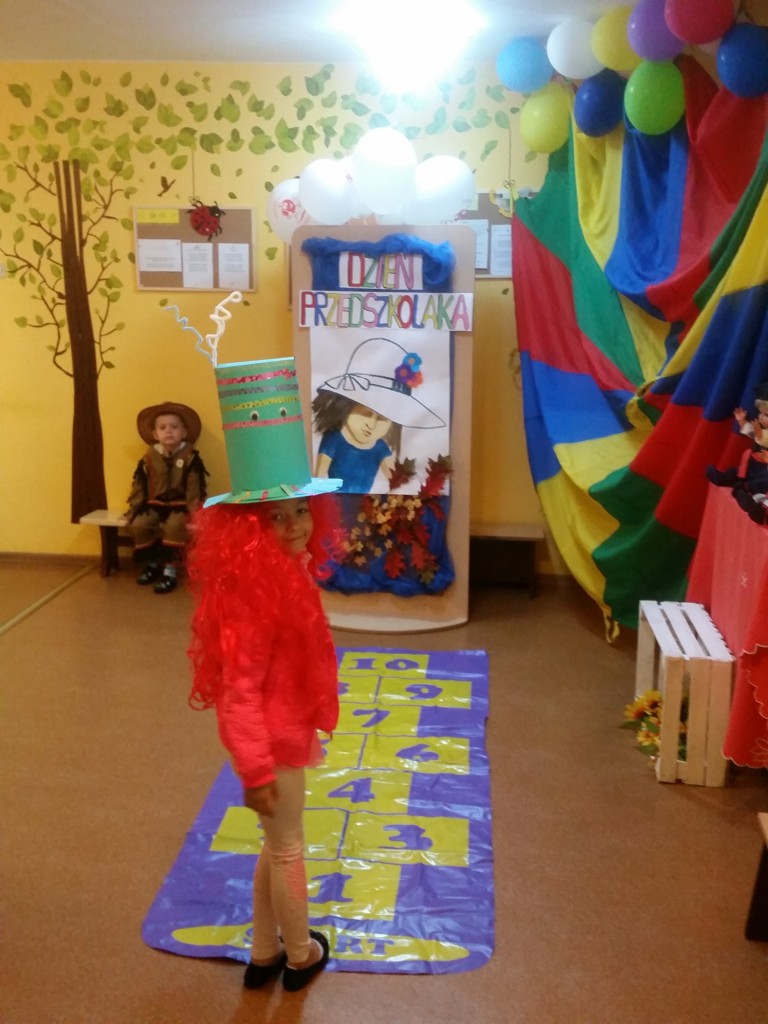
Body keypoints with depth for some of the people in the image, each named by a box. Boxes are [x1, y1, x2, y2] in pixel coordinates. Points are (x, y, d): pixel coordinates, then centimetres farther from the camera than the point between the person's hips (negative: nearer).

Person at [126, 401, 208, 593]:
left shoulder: (190, 456, -4)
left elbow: (195, 485, -10)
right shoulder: (149, 457, 4)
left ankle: (169, 570, -23)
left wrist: (193, 509, -21)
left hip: (180, 504, -4)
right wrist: (135, 507, 0)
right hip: (155, 503, 4)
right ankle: (151, 563, 2)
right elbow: (139, 484, 8)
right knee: (139, 525, -21)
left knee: (173, 526, -33)